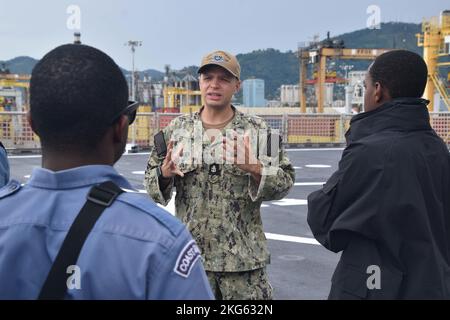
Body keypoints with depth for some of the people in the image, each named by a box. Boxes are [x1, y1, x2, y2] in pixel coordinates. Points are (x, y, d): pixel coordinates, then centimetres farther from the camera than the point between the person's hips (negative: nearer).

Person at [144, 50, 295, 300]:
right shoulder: (176, 129, 4)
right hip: (190, 256, 2)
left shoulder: (257, 130, -1)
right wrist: (165, 173, -13)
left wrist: (255, 168, -21)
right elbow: (151, 182, 9)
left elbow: (285, 182, -2)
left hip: (244, 257, -1)